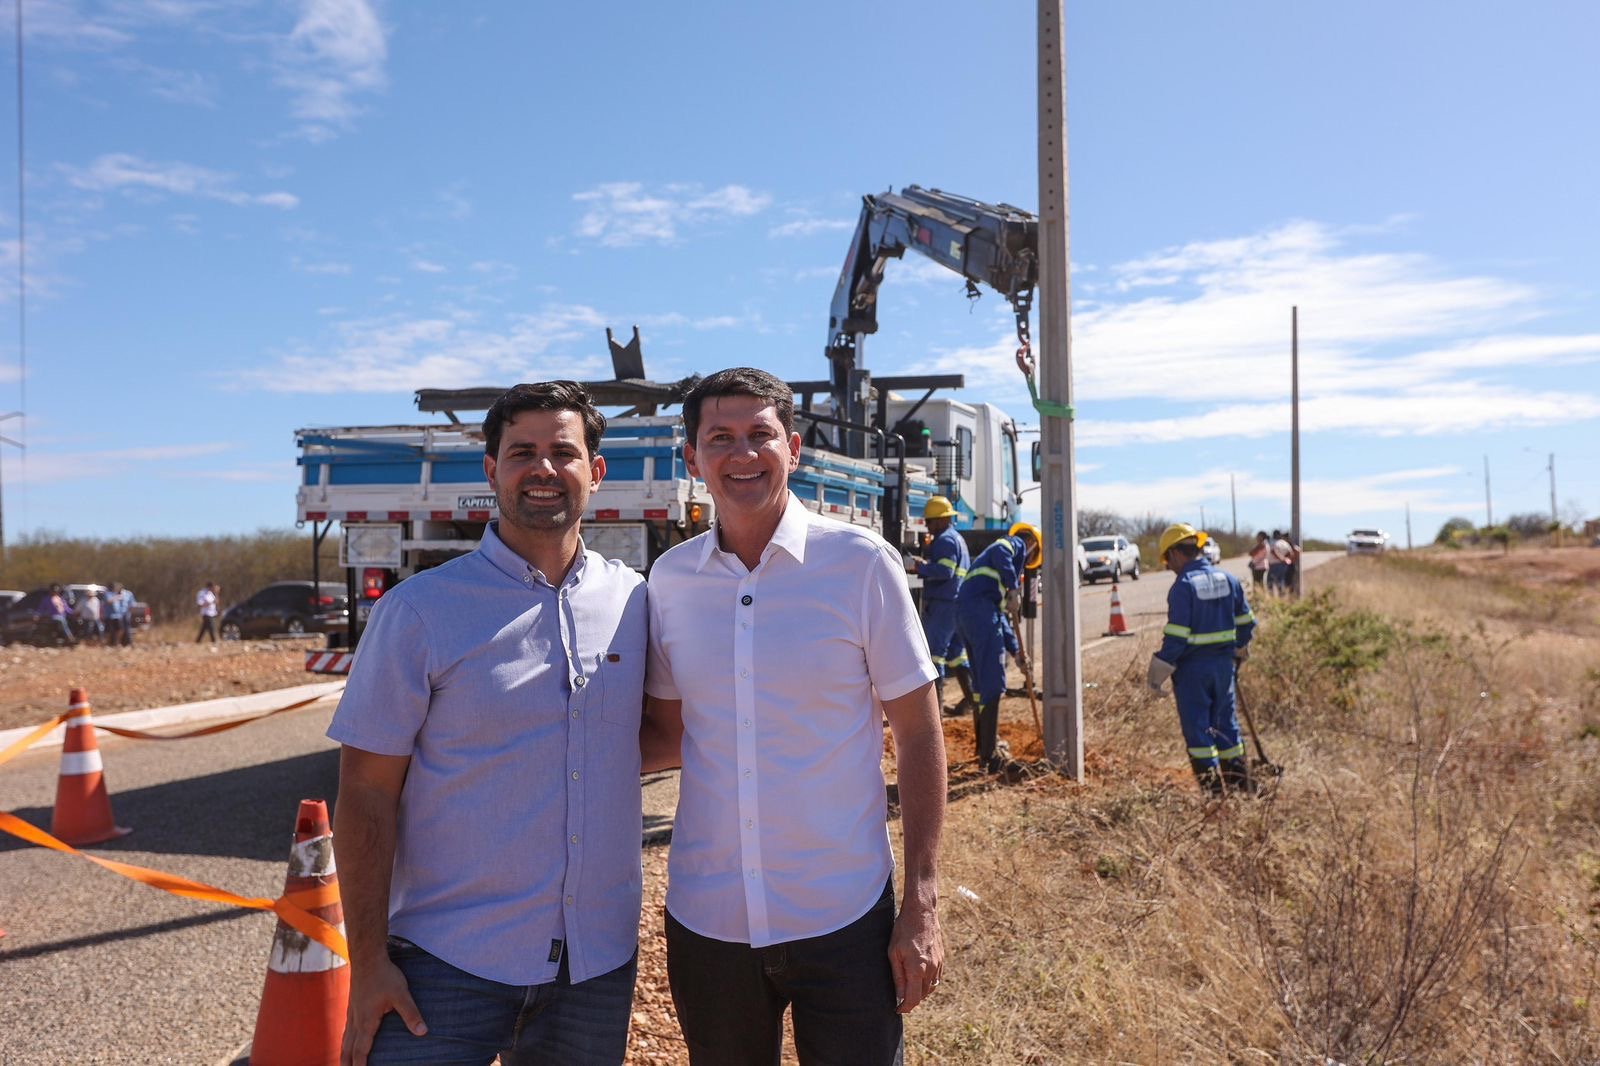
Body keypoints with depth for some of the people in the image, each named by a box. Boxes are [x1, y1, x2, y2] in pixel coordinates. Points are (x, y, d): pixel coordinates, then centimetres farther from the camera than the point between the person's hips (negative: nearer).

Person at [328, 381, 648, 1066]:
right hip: (451, 961, -3)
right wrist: (367, 964, -10)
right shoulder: (419, 611, -8)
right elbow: (366, 798, -8)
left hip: (600, 958, 3)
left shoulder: (633, 601, 1)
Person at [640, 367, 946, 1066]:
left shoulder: (861, 563, -9)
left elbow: (918, 735, -5)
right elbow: (669, 733, 10)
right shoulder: (670, 578, 0)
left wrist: (921, 905, -7)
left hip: (843, 920, -3)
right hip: (705, 922, 3)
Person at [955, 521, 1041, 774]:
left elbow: (999, 613, 36)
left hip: (964, 610, 10)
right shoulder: (1017, 544, 11)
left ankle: (985, 745, 30)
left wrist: (1016, 649, 36)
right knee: (993, 683, -8)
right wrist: (1014, 589, -20)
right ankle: (990, 755, -8)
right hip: (981, 608, -10)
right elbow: (1000, 553, -17)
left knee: (981, 681, 20)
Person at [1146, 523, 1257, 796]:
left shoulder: (1183, 586, -16)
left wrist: (1158, 671, -11)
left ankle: (1214, 791, 3)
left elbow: (1176, 636, -18)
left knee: (1197, 727, 3)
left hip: (1192, 667, -7)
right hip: (1224, 663, 7)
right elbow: (1246, 622, 13)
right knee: (1226, 722, 17)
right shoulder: (1228, 579, 5)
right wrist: (1239, 652, 30)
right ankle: (1242, 786, 22)